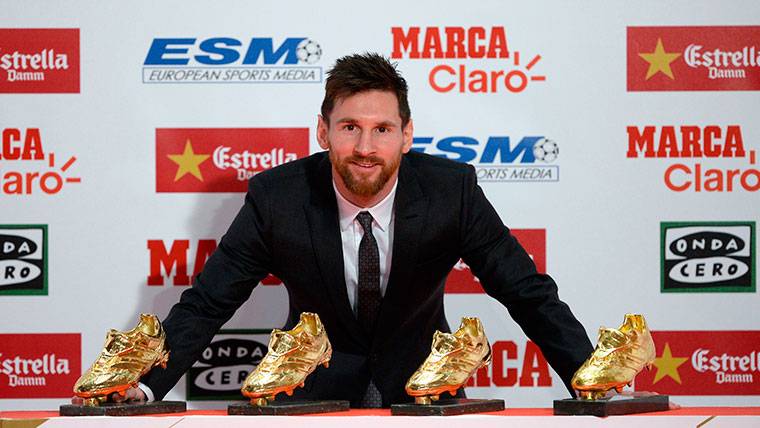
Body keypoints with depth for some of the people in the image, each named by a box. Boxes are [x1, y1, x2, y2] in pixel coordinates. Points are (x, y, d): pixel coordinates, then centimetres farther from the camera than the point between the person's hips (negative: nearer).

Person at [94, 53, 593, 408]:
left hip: (421, 386, 1)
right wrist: (144, 387, -24)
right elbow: (205, 303, -10)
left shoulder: (451, 190, -14)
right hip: (317, 391, -1)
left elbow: (529, 294, -8)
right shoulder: (276, 198, -15)